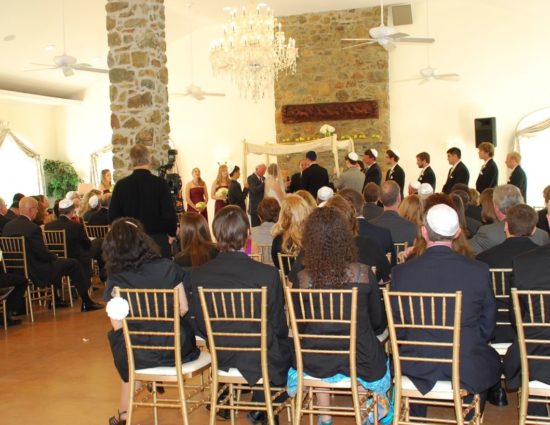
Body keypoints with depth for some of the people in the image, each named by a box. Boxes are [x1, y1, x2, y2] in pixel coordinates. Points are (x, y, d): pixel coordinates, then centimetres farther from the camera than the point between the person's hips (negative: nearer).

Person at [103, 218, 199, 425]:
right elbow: (184, 309, -4)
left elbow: (118, 326, -7)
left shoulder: (114, 282, -10)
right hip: (177, 347, 0)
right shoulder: (167, 267, -8)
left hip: (141, 356, 0)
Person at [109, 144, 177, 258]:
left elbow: (113, 214, 1)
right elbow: (169, 213, -12)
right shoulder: (160, 184, -10)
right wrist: (172, 233, 5)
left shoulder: (121, 185, -3)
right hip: (158, 239, -2)